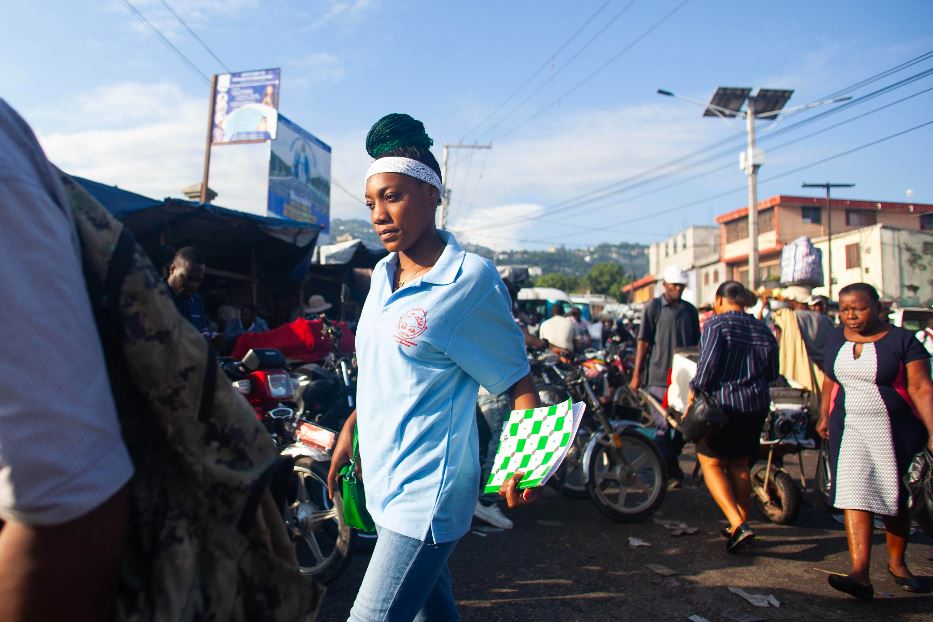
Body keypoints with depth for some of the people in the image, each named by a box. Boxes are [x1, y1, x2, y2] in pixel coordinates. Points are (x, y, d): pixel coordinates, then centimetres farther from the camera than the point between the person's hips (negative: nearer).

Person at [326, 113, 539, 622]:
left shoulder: (471, 279, -14)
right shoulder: (383, 274, 8)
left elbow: (517, 381, -11)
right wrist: (350, 430, 16)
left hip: (426, 493, -7)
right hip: (385, 482, 7)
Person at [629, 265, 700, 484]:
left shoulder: (690, 310, 12)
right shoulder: (653, 308, -1)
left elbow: (696, 344, 18)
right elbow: (643, 342, -4)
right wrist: (636, 375, -7)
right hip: (660, 376, -5)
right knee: (664, 425, -3)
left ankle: (666, 464, 25)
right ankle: (671, 472, 5)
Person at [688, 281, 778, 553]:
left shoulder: (716, 324, -8)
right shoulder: (763, 329, 10)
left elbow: (708, 364, -17)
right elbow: (772, 373, 14)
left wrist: (693, 393, -7)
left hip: (722, 402, -6)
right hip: (757, 406, 6)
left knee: (711, 462, 4)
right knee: (740, 466, 17)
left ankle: (738, 525, -9)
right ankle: (741, 525, 25)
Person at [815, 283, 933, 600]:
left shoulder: (902, 341, -8)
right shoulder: (836, 339, 6)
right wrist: (824, 416, 21)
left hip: (896, 431, -2)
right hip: (849, 429, 3)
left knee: (895, 498, 11)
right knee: (855, 493, -9)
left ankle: (896, 563, 32)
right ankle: (860, 573, -12)